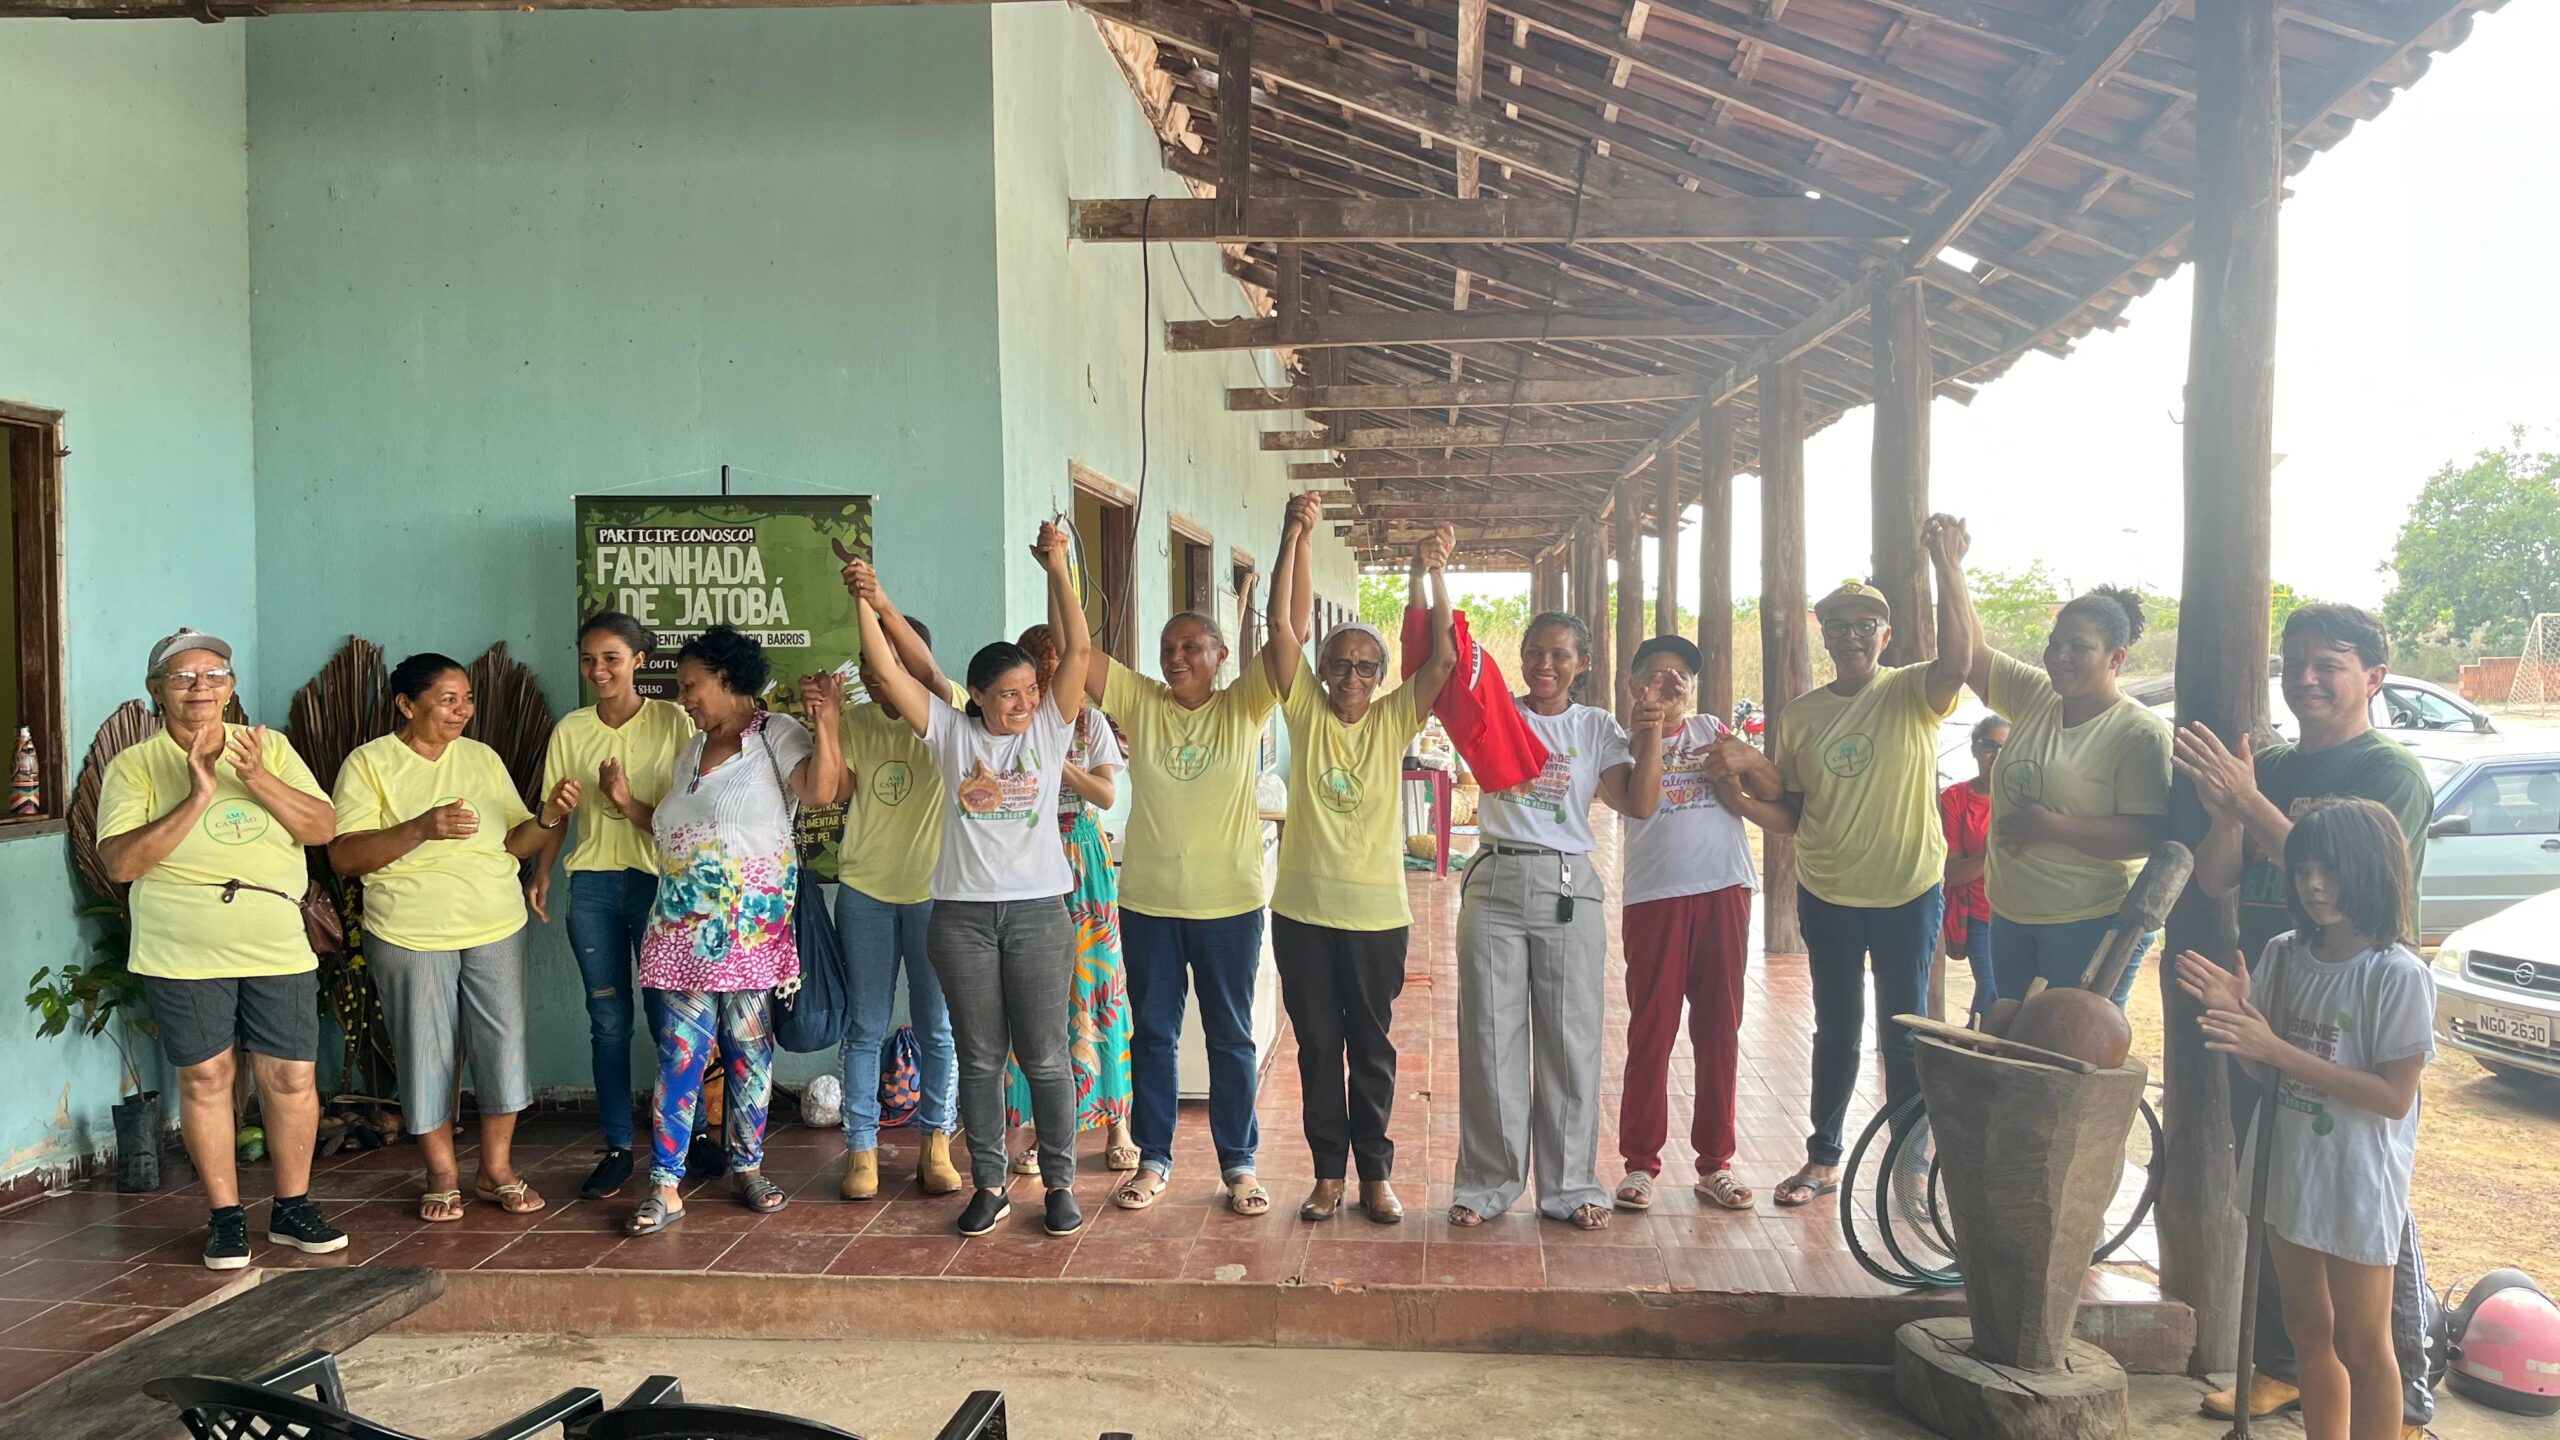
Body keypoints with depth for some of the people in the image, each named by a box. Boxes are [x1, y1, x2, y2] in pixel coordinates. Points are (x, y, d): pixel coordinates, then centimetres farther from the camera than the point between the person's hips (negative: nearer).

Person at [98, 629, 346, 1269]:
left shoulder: (270, 748, 5)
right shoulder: (134, 766, -1)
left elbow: (323, 828, -2)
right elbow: (121, 863, -12)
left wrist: (256, 778, -16)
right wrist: (198, 798, -20)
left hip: (278, 951, 2)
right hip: (182, 956, -2)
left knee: (291, 1077, 4)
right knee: (205, 1078, 5)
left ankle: (292, 1206, 20)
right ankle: (225, 1216, 19)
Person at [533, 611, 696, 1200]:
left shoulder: (672, 721, -4)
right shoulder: (571, 730, 6)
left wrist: (631, 803, -21)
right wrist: (540, 874, -6)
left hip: (659, 881, -3)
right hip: (593, 886, 3)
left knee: (668, 1014, 0)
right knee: (608, 1019, 8)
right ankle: (618, 1148, 17)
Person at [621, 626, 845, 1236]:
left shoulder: (777, 735, -3)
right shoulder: (691, 751, 19)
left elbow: (821, 790, -22)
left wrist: (826, 723, -28)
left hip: (752, 924, -5)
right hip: (685, 925, 5)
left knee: (748, 1046, 5)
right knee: (681, 1050, -1)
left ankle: (747, 1168, 19)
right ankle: (665, 1186, 1)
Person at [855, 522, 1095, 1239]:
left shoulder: (1050, 728, 3)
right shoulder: (952, 733, 3)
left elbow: (1078, 651, -6)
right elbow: (888, 671, -2)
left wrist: (1057, 568, -8)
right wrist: (864, 599, -7)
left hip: (1038, 911, 0)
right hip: (963, 916, 1)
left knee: (1045, 1057, 4)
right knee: (979, 1059, 9)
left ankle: (1059, 1183, 15)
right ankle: (989, 1186, 19)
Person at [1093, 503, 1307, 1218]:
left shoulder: (1243, 707, -3)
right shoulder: (1139, 702, 1)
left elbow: (1283, 631, -13)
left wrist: (1293, 538, -19)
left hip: (1229, 902, -1)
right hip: (1148, 901, 2)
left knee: (1231, 1037, 9)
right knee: (1153, 1035, 12)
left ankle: (1239, 1164, 22)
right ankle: (1154, 1159, 26)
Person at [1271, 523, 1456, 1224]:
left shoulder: (1393, 722, 1)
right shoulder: (1306, 713, 1)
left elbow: (1443, 660, -12)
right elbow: (1290, 627, -9)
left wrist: (1432, 574, -21)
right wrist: (1298, 536, -16)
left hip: (1377, 912, 0)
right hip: (1304, 909, 0)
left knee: (1372, 1048, 10)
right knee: (1317, 1046, 9)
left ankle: (1376, 1173, 22)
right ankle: (1328, 1172, 21)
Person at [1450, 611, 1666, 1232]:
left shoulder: (1596, 728, 7)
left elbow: (1640, 804, -2)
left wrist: (1650, 733, -14)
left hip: (1568, 887, 0)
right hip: (1494, 883, 0)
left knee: (1570, 1038, 6)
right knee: (1489, 1036, 4)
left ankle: (1570, 1185, 18)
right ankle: (1487, 1181, 17)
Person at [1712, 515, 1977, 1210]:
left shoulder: (1911, 695, -7)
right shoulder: (1801, 713, 3)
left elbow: (1960, 660, -30)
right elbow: (1791, 812, 8)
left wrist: (1948, 567, -37)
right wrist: (1744, 792, -12)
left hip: (1908, 892, -3)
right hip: (1827, 894, 3)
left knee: (1903, 1034, 7)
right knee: (1835, 1030, 15)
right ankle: (1823, 1158, 28)